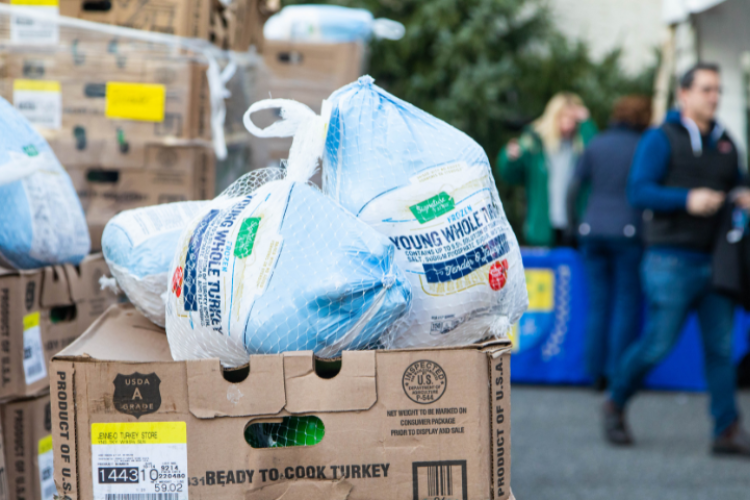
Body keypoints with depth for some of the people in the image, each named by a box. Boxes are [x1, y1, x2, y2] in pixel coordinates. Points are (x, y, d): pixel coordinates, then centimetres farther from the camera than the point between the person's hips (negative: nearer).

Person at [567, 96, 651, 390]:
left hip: (592, 231, 4)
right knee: (627, 304, 2)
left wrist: (573, 226, 14)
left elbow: (573, 188, 5)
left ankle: (596, 374, 7)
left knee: (597, 305, 8)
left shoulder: (596, 144, 8)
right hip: (627, 232, -4)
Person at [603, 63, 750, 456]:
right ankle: (616, 405, 19)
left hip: (716, 260, 6)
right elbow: (639, 191, -13)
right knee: (657, 344, -4)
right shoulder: (661, 140, -4)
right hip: (672, 260, -6)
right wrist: (687, 199, -25)